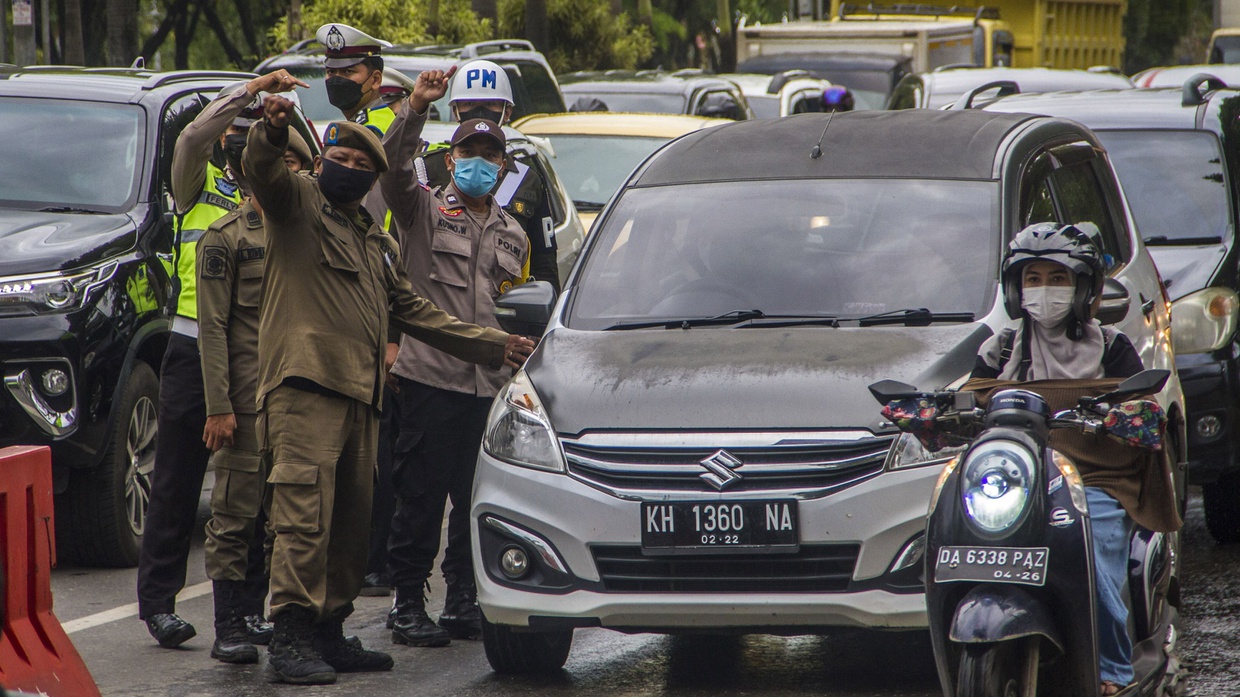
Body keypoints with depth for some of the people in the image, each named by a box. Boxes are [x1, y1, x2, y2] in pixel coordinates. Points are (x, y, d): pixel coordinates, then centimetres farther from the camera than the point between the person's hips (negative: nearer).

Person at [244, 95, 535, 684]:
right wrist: (271, 133, -38)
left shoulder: (379, 245, 27)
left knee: (352, 524, 8)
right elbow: (263, 172, -16)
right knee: (305, 518, -14)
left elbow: (416, 314, 31)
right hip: (304, 384, -8)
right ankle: (289, 641, -16)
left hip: (359, 394, 8)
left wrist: (493, 346, 27)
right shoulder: (298, 203, 6)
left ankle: (329, 635, 17)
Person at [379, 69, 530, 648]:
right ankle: (408, 604, 2)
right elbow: (394, 167, -15)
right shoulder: (424, 211, 4)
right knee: (421, 495, -4)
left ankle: (464, 600, 16)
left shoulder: (512, 235, 20)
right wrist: (416, 110, -27)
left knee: (479, 499, 6)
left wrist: (514, 356, 18)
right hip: (431, 376, -5)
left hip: (491, 383, 5)